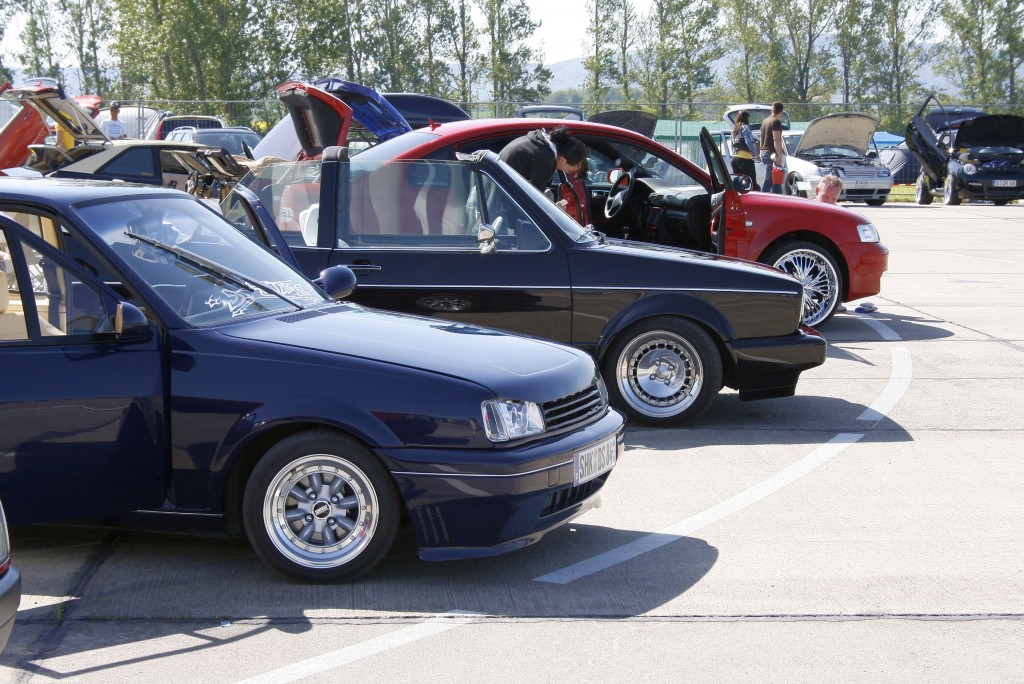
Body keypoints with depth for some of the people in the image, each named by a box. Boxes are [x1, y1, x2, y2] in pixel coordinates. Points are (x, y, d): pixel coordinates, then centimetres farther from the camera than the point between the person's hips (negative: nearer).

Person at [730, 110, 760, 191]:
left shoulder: (735, 129, 19)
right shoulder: (745, 127, -4)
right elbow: (749, 142, -13)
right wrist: (755, 152, -2)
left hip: (735, 158, 8)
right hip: (745, 158, -8)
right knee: (753, 184, -11)